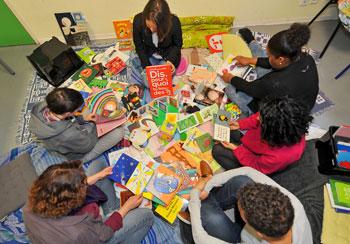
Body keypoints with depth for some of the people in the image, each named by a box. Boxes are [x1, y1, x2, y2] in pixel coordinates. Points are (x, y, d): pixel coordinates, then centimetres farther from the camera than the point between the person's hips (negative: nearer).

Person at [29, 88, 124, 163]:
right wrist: (92, 124, -7)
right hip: (76, 155, -6)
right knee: (119, 131, -11)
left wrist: (82, 118, -10)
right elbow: (88, 145, -23)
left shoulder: (39, 108, -28)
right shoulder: (69, 135, -46)